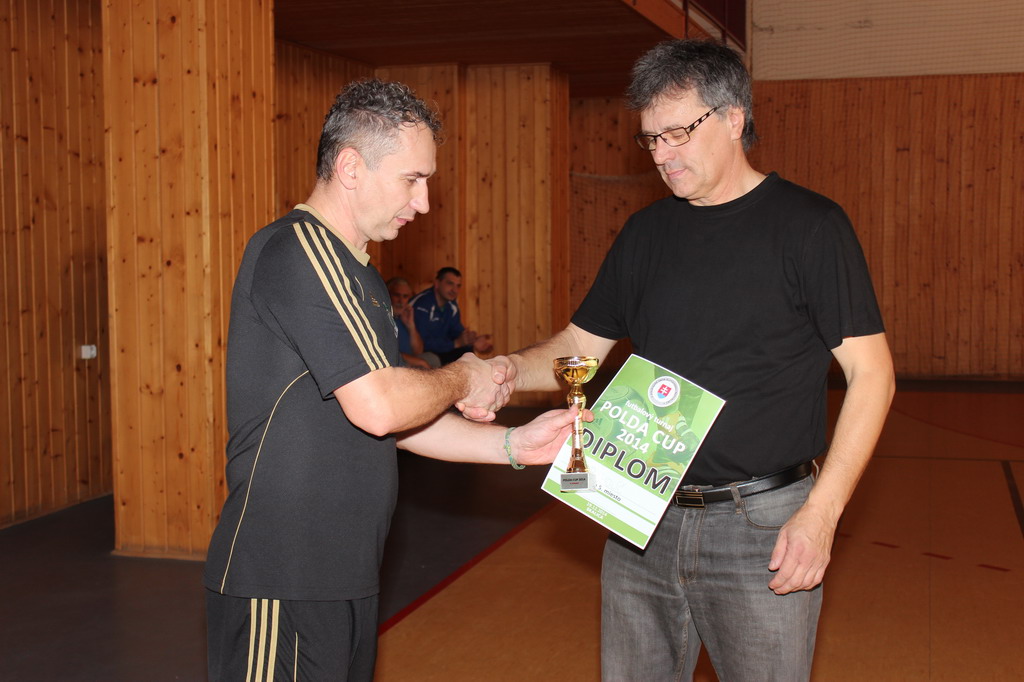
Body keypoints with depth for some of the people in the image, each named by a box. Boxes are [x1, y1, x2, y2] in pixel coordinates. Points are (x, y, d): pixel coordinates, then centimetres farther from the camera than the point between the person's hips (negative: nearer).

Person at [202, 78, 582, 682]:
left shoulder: (355, 272, 17)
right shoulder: (298, 250, -16)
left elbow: (395, 420, 17)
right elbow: (377, 406, -23)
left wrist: (514, 445, 7)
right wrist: (461, 380, -4)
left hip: (344, 577, 10)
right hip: (281, 584, -9)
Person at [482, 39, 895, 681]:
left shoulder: (809, 224, -7)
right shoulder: (645, 232, 9)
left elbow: (871, 371, -8)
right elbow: (580, 345, 13)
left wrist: (821, 512, -16)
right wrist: (510, 370, -8)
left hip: (762, 525, -5)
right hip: (643, 519, 5)